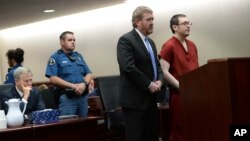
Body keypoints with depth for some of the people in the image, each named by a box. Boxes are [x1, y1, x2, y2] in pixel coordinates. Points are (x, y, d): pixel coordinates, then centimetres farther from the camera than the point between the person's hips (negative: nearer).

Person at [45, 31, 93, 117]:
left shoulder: (79, 56, 17)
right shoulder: (55, 57, -1)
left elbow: (89, 74, 14)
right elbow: (53, 79, -11)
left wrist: (84, 84, -9)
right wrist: (73, 86, -17)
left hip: (83, 96, 6)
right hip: (67, 97, -6)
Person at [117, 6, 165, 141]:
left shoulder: (150, 42, 18)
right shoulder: (126, 40, -10)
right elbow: (129, 68, -21)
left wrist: (160, 80, 0)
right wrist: (149, 84, -16)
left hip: (150, 99, 8)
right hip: (134, 99, -8)